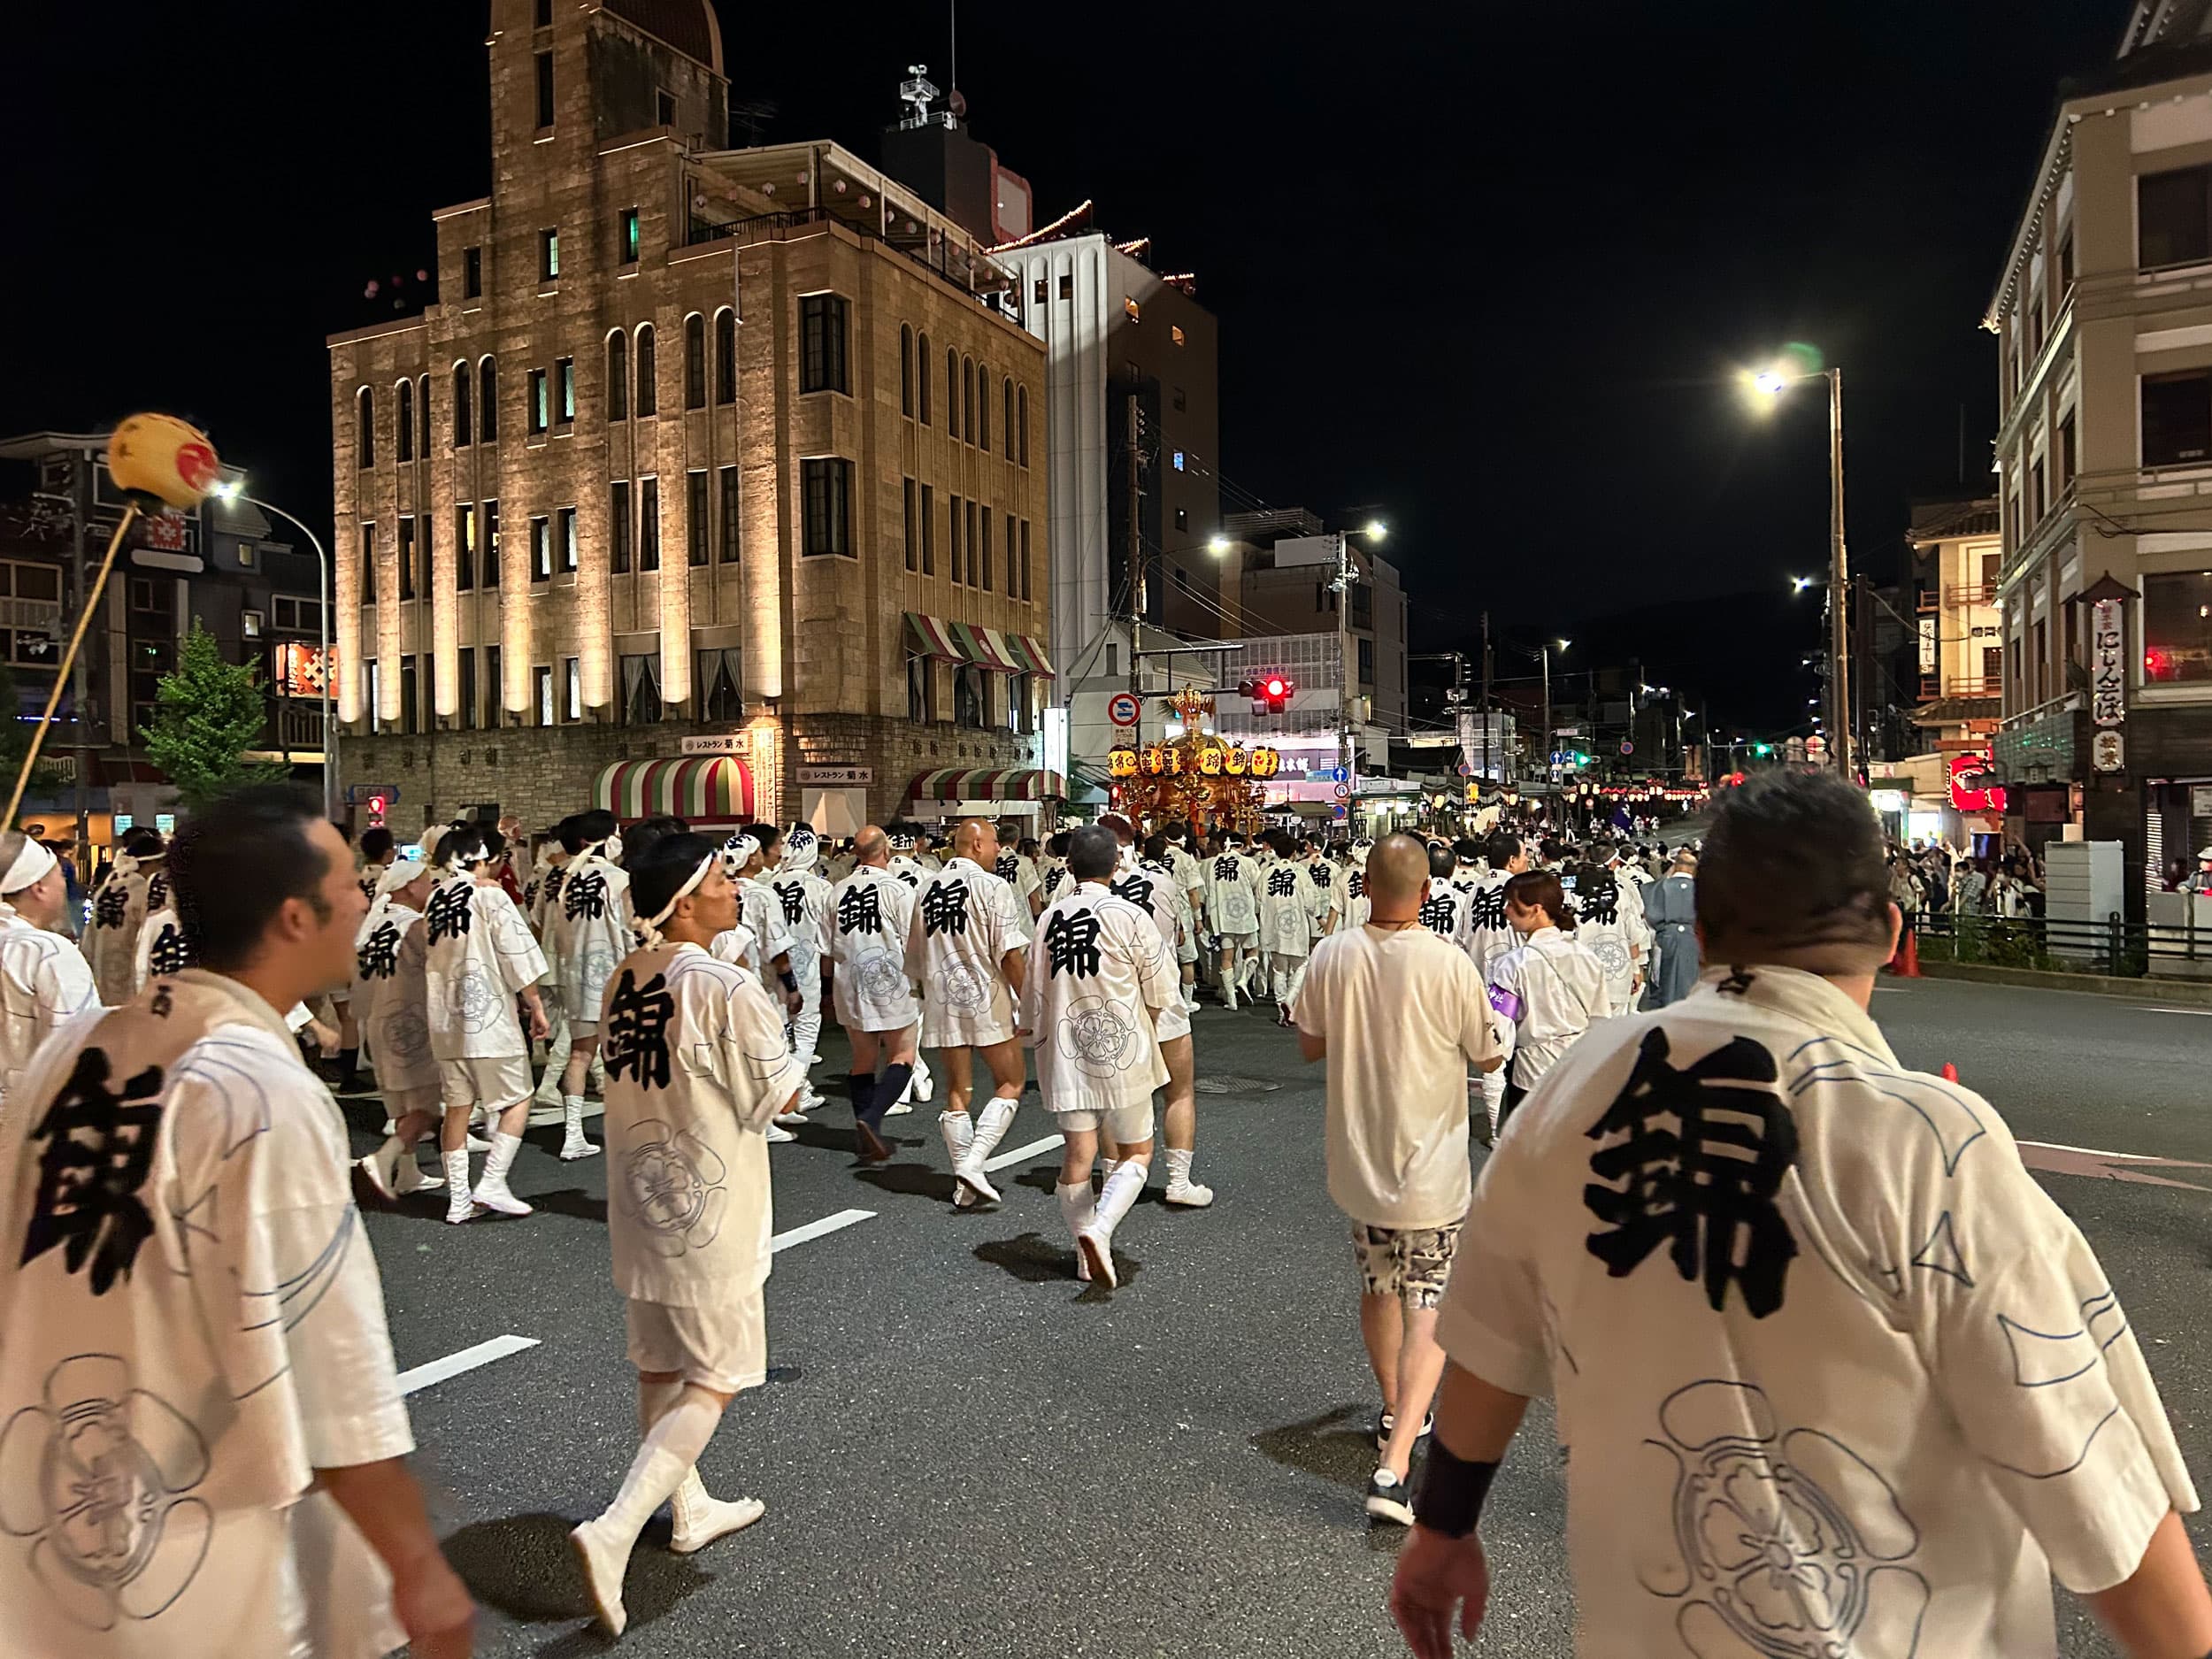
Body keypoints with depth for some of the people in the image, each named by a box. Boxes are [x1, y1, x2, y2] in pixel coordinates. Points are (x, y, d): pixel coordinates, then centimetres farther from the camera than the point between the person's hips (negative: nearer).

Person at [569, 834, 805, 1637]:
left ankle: (691, 1508, 37)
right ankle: (614, 1529, -5)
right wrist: (773, 1028, 3)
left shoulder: (626, 979, 0)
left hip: (642, 1200, 8)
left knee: (660, 1367, 20)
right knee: (715, 1380, 5)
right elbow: (776, 1097, -14)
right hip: (711, 1209, -8)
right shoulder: (728, 989, -22)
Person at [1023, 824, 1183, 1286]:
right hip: (1120, 1053, -4)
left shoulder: (1049, 917, 1)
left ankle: (1086, 1255, 20)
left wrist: (1036, 1034, 25)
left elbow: (1034, 990, 9)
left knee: (1077, 1154, 11)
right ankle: (1100, 1228, -11)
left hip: (1065, 1052, 4)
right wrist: (1152, 1025, 16)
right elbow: (1161, 991, -4)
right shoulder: (1130, 917, -12)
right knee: (1136, 1151, 10)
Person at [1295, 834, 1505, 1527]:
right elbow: (1488, 1056, -5)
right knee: (1429, 1307, 3)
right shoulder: (1449, 963, -18)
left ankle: (1396, 1413, 42)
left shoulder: (1331, 956, -9)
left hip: (1357, 1159, 4)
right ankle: (1395, 1464, -8)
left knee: (1378, 1289, 23)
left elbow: (1310, 1045, 4)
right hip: (1430, 1164, -4)